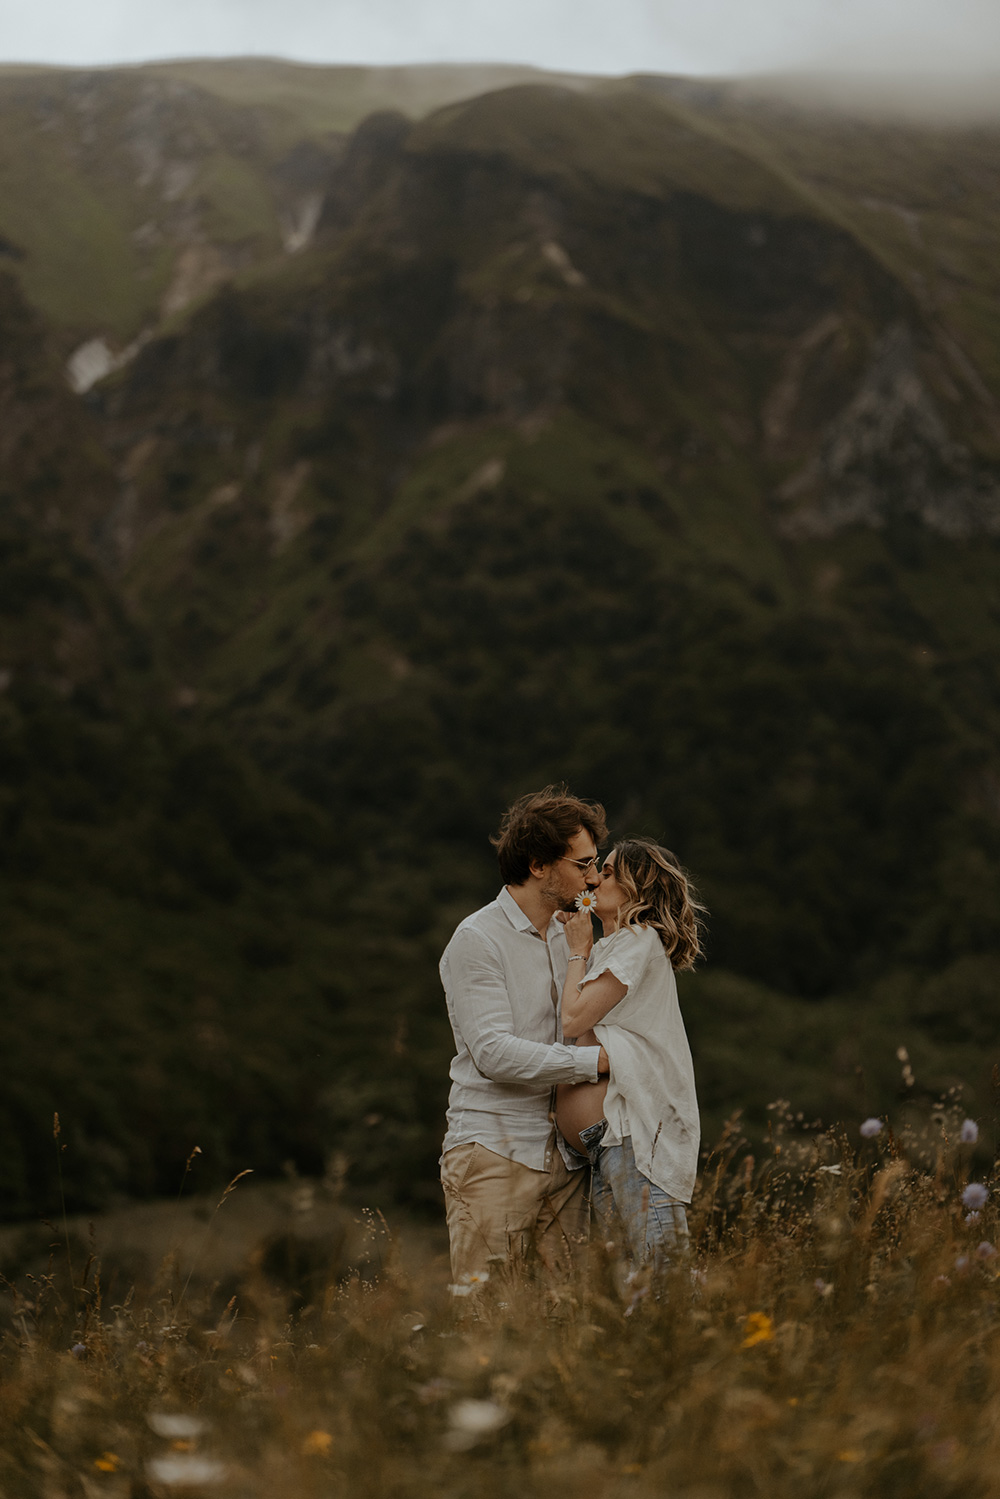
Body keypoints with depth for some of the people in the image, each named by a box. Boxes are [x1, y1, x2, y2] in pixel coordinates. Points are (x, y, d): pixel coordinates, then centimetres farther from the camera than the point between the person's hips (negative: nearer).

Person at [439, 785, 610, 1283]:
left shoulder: (569, 936, 16)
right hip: (494, 1153, -6)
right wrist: (597, 1059, -17)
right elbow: (494, 1053, -16)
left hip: (562, 1158, 6)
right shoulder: (477, 940, -6)